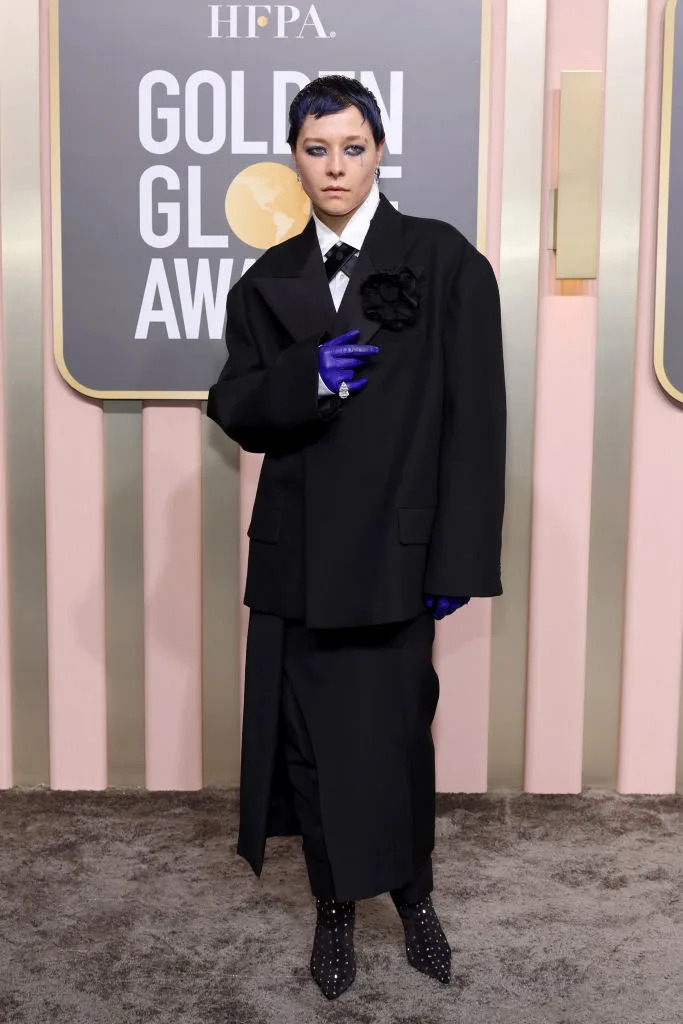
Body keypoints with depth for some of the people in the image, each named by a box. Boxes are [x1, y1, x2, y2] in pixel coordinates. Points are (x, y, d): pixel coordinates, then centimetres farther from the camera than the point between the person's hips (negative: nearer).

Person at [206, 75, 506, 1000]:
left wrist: (458, 558, -9)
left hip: (394, 547, -3)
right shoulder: (270, 280, 9)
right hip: (296, 551, 3)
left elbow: (474, 419, -6)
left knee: (396, 732, 6)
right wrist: (308, 377, -17)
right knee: (310, 736, 9)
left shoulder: (444, 261, -2)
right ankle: (336, 907, 30)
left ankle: (413, 896, 32)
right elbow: (234, 408, 4)